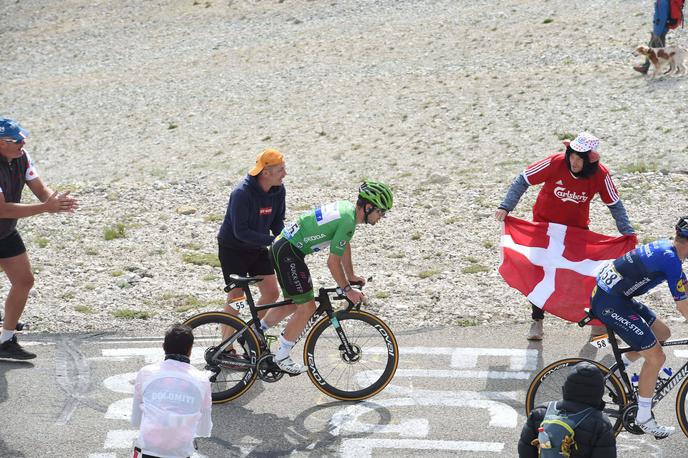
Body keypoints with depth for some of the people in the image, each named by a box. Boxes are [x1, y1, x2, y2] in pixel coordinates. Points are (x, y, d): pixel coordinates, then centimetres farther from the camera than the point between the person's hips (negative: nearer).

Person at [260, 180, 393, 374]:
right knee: (307, 307, -8)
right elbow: (333, 262, -17)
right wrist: (347, 290, -7)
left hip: (283, 247, 10)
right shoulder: (348, 221, -21)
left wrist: (351, 276, 26)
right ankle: (281, 356, 3)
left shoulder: (347, 208, 8)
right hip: (288, 252, -10)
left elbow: (345, 246, 22)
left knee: (294, 304, 22)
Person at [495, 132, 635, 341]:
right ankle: (537, 322, 14)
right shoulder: (555, 163, -27)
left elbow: (614, 204, -8)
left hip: (577, 228, 1)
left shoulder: (600, 175, -21)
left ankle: (598, 323, 14)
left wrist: (627, 231, -16)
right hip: (545, 224, -1)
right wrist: (505, 207, -29)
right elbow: (523, 181, -20)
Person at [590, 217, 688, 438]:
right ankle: (643, 418, 4)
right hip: (609, 303, -10)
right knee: (656, 356, -7)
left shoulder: (666, 247, 9)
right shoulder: (670, 259, -20)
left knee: (662, 333, 19)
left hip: (606, 293, 10)